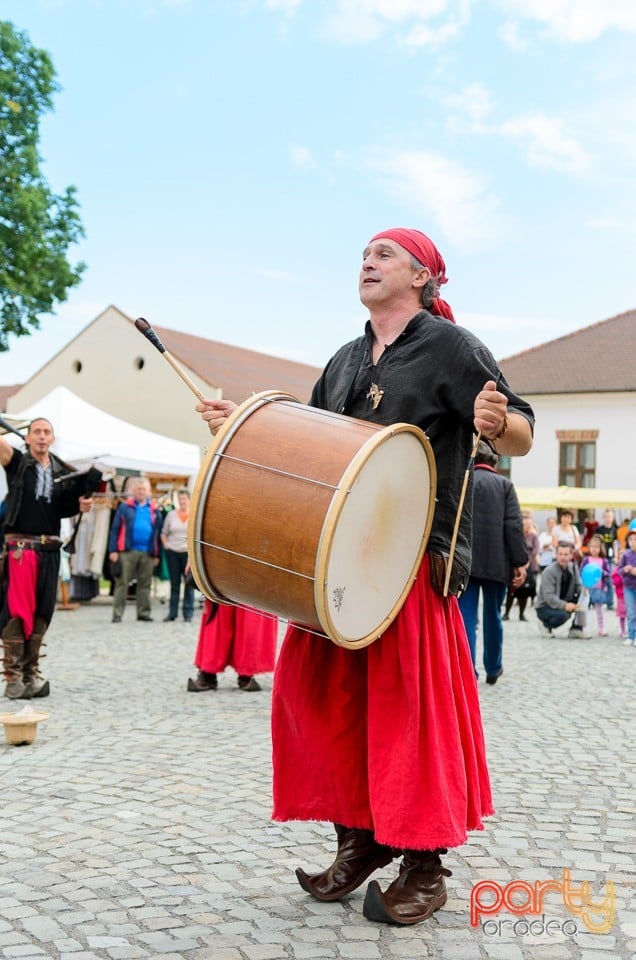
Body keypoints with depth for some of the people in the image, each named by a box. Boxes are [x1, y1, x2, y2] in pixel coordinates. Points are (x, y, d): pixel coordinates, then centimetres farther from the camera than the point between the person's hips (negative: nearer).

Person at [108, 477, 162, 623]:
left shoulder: (154, 510, 11)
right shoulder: (124, 507, 3)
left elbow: (158, 533, 12)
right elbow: (115, 529, 0)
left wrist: (156, 554, 8)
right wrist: (113, 550, -8)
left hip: (147, 552, 3)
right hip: (127, 551, -3)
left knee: (145, 584, 8)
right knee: (122, 583, -2)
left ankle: (143, 612, 16)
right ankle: (117, 613, 1)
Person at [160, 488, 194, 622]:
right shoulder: (171, 514, 7)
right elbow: (164, 533, 15)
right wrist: (165, 545, 2)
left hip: (188, 553, -2)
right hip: (173, 552, 2)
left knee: (189, 583, 0)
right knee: (174, 583, 7)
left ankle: (188, 613, 7)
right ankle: (172, 612, 13)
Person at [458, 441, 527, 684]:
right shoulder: (504, 484, 1)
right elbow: (514, 526, -5)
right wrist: (519, 562, -4)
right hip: (495, 562, 0)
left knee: (466, 617, 0)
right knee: (492, 616, 14)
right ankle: (493, 669, 27)